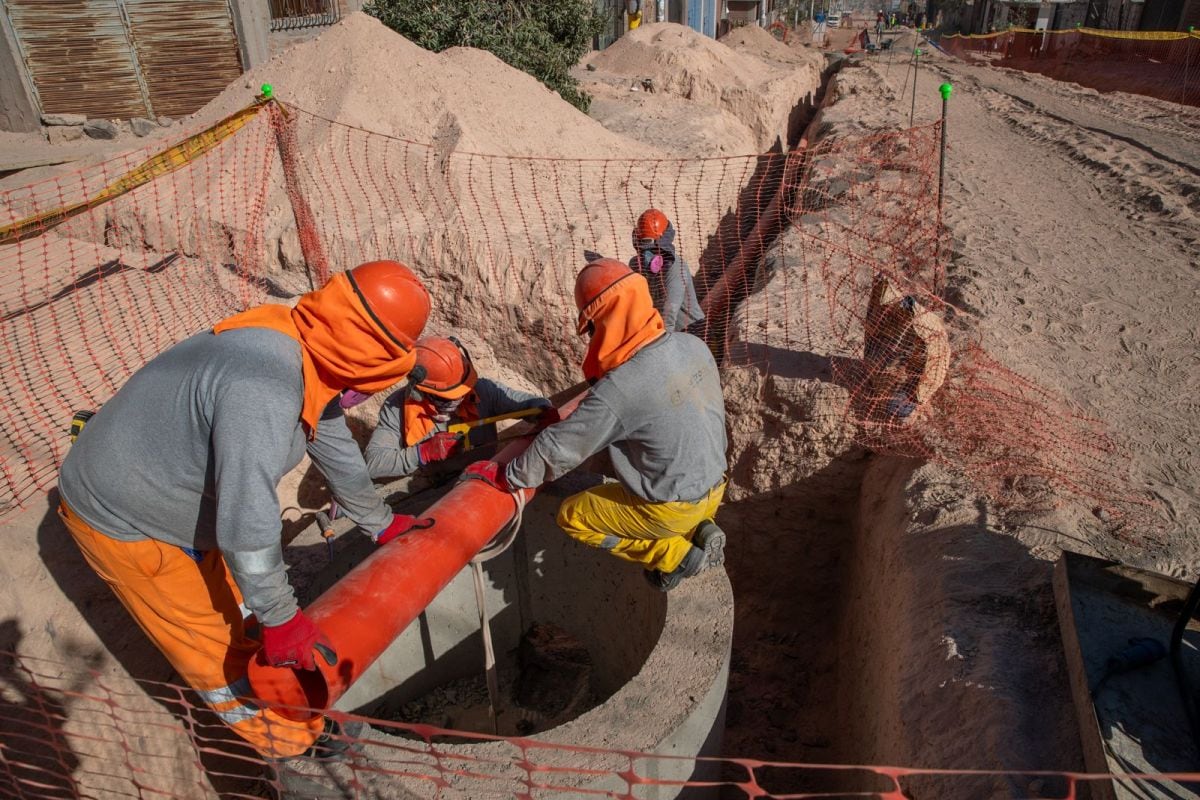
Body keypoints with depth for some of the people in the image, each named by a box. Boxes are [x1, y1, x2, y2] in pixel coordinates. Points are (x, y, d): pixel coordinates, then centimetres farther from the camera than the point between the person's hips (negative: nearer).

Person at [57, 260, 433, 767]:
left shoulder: (308, 361, -8)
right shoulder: (264, 383, -39)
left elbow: (336, 451, 7)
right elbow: (245, 522, -38)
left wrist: (380, 525, 19)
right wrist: (280, 620, -26)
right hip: (121, 520, -8)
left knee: (231, 603, 22)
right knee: (210, 640, 7)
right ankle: (291, 743, 25)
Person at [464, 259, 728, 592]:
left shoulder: (616, 393, -30)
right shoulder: (693, 345, -10)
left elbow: (557, 448, -20)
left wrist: (501, 476, -5)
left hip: (671, 509, -7)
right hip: (715, 489, 7)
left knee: (571, 516, 11)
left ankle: (677, 556, 5)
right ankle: (697, 533, 11)